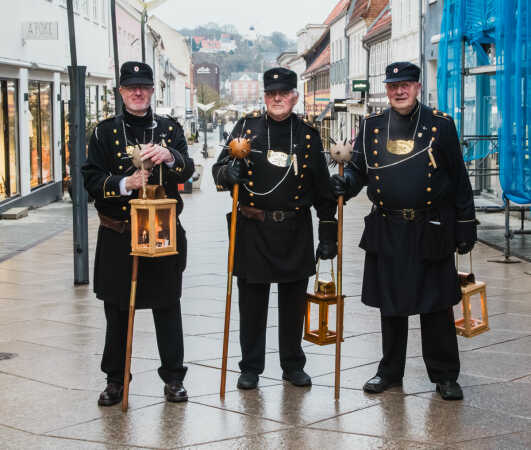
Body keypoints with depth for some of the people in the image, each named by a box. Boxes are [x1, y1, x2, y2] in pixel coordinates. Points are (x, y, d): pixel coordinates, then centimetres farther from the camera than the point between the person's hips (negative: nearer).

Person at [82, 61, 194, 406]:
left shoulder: (170, 129, 7)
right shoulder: (105, 132, 5)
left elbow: (187, 171, -7)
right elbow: (92, 179, -2)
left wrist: (169, 157, -29)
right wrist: (125, 183, -18)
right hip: (118, 235, 0)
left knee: (168, 306, 6)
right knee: (117, 309, 8)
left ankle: (173, 377, 17)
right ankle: (115, 379, 20)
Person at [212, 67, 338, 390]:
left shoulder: (308, 134, 5)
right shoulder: (247, 127, 3)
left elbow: (323, 188, 8)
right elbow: (219, 171, 3)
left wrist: (328, 235, 5)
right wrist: (229, 173, -22)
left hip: (295, 231, 1)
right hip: (253, 230, -1)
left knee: (294, 302, 9)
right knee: (252, 302, 6)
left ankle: (293, 365, 24)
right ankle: (251, 367, 18)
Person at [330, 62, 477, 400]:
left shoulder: (441, 125, 1)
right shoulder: (372, 127, 7)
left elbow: (459, 180, 2)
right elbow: (358, 169, 12)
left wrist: (466, 226, 1)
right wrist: (345, 184, -11)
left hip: (431, 232, -2)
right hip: (386, 232, 3)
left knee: (437, 306, 4)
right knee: (390, 306, 11)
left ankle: (445, 375, 16)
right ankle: (390, 372, 25)